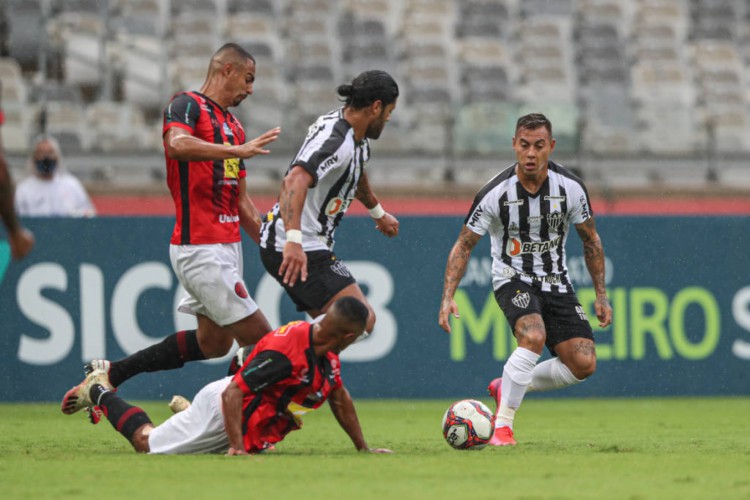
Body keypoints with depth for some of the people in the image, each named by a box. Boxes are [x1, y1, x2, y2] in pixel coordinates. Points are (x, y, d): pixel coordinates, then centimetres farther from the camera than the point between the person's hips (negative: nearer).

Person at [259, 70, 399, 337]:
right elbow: (295, 181, -37)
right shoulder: (337, 142, -21)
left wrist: (377, 212, 51)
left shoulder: (355, 137, 12)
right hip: (300, 250, -11)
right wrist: (293, 240, -49)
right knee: (362, 320, -19)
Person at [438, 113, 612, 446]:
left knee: (584, 364, -11)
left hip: (556, 282, 4)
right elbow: (464, 245, -8)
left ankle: (508, 387, 12)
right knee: (534, 336, -34)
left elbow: (591, 241, 6)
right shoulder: (495, 193, -17)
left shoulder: (570, 188, -10)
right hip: (513, 279, -4)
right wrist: (448, 297, -18)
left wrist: (601, 295, 5)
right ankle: (502, 425, -22)